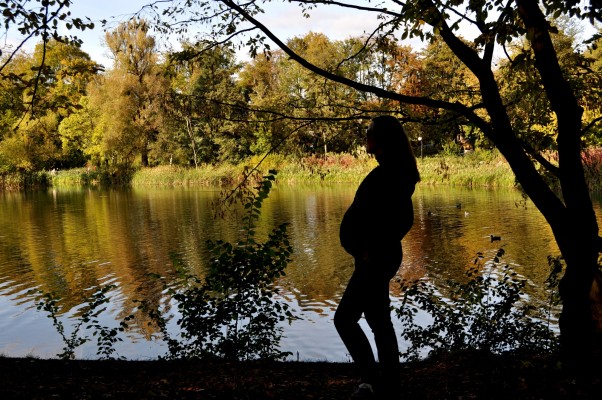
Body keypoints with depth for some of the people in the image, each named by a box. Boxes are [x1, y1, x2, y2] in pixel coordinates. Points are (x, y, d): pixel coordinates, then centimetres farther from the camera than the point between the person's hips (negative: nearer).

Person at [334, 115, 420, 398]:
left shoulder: (391, 173, -18)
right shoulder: (392, 170, 13)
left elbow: (404, 219, -25)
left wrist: (374, 251, -19)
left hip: (376, 260, -11)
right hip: (375, 259, 11)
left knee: (344, 318, -7)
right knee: (378, 319, 16)